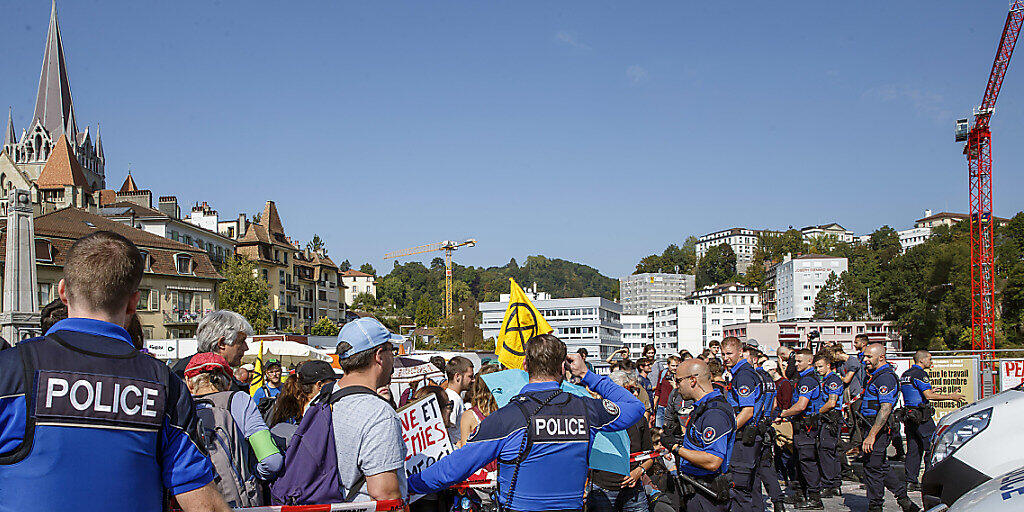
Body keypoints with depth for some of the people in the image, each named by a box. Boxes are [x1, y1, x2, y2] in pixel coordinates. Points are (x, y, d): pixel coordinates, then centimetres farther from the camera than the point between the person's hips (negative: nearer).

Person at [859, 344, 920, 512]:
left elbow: (886, 409, -25)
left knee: (873, 468, -3)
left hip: (877, 428, -10)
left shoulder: (885, 377, -17)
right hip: (873, 427, 10)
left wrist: (871, 435, -27)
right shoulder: (876, 375, 16)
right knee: (882, 466, 15)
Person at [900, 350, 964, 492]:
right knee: (931, 447, -2)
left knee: (913, 449, 9)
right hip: (921, 416, -9)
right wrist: (951, 397, -14)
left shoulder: (905, 375, 17)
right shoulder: (920, 374, -12)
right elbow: (928, 395, -20)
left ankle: (910, 481, 7)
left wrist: (928, 392, 32)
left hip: (909, 415, 9)